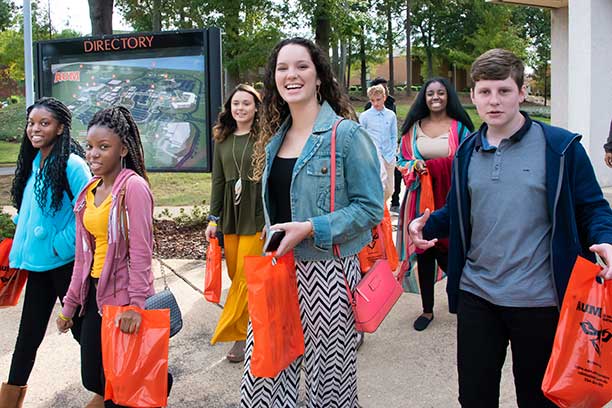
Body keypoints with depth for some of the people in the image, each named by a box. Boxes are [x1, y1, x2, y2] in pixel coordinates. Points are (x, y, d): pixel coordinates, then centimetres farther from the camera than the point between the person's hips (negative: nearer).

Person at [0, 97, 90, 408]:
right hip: (37, 264, 7)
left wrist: (61, 245, -17)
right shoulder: (33, 163, 8)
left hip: (66, 263, -7)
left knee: (82, 327, 6)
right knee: (29, 333, 15)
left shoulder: (72, 164, -15)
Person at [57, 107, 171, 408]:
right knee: (92, 378, 12)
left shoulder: (134, 186, -13)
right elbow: (84, 253, 13)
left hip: (124, 296, -7)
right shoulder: (89, 191, 9)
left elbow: (141, 251, -16)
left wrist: (136, 304, -20)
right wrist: (70, 304, 13)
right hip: (95, 294, 7)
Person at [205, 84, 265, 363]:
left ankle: (238, 334, 6)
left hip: (256, 214, -5)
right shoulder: (223, 140, 11)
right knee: (235, 274, 8)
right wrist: (213, 218, 10)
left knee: (245, 277, -4)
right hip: (229, 214, 5)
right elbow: (218, 181, 14)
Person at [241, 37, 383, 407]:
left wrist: (309, 229, -19)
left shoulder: (347, 135, -9)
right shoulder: (275, 139, 12)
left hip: (327, 270, -5)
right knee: (264, 373, 7)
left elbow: (370, 207, -13)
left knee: (329, 376, 8)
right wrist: (273, 239, 13)